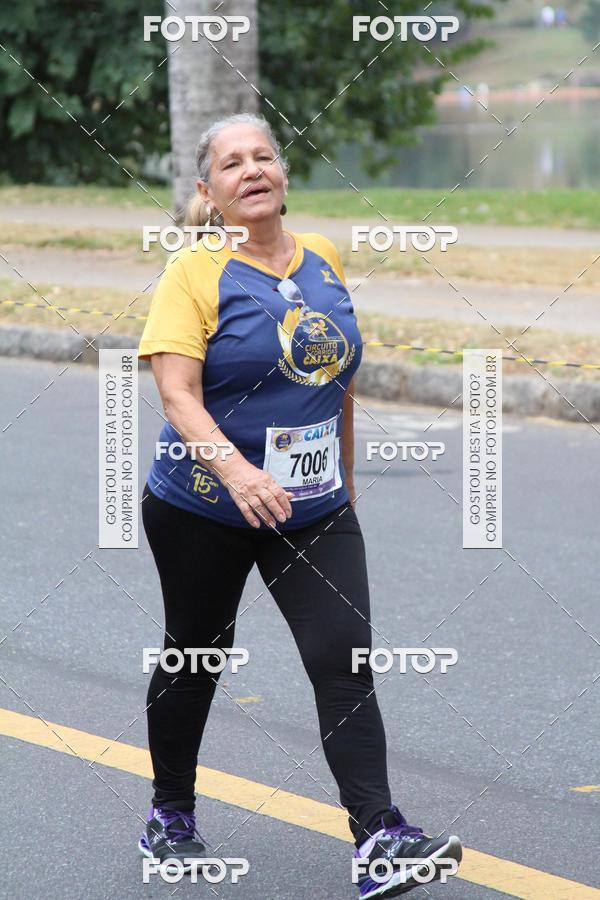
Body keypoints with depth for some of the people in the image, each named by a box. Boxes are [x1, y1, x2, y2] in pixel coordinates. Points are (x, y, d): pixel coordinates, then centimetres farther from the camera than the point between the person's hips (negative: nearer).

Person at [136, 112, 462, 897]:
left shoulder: (324, 260, 5)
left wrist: (345, 478, 19)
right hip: (204, 509, -3)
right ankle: (170, 816, 32)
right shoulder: (195, 273, -11)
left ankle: (379, 836, -16)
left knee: (345, 656, -10)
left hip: (315, 510, 3)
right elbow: (177, 392, -21)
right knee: (194, 657, 13)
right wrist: (234, 467, -37)